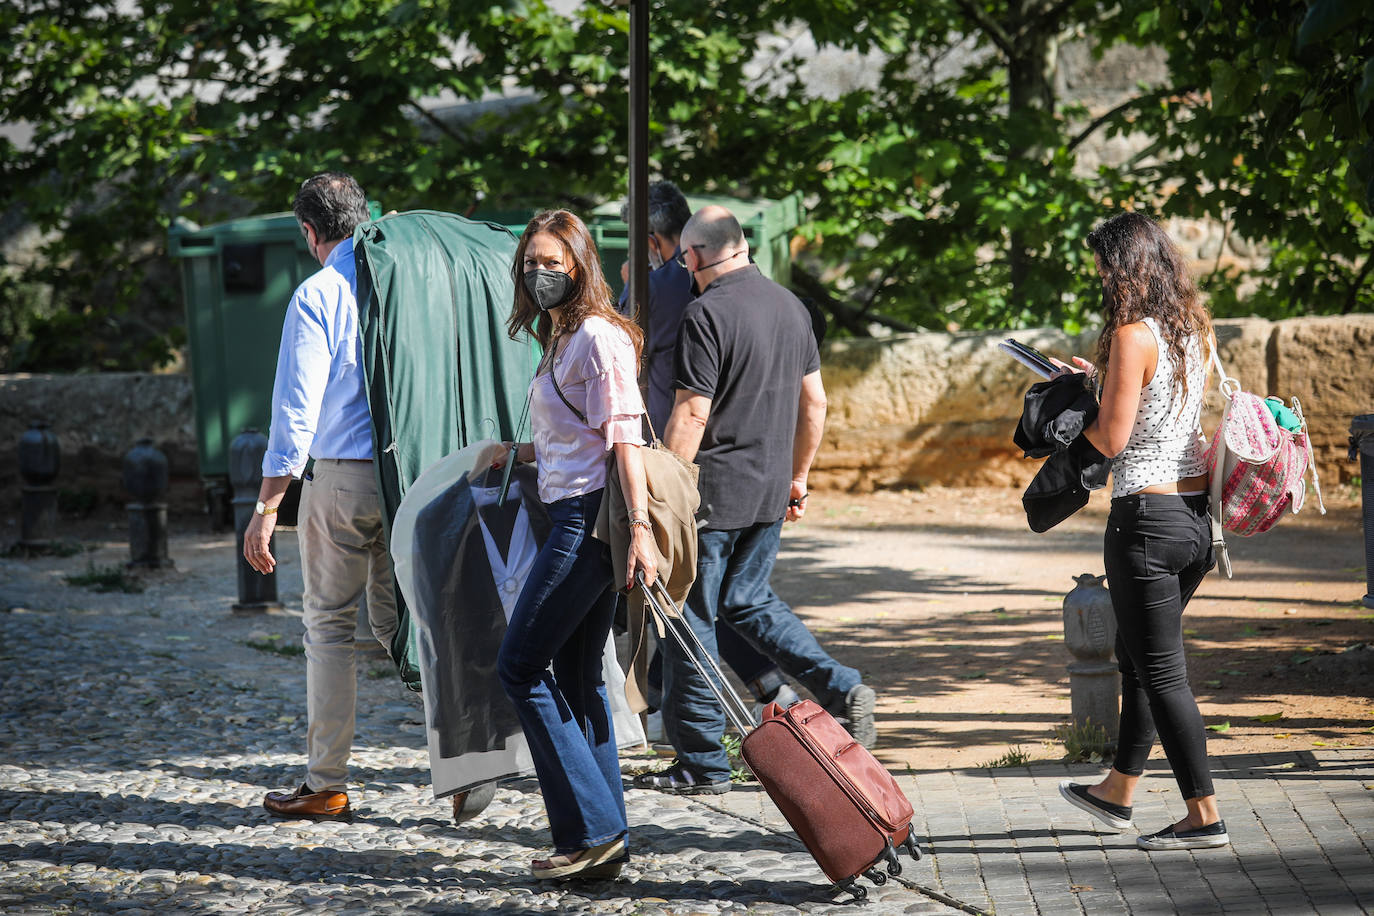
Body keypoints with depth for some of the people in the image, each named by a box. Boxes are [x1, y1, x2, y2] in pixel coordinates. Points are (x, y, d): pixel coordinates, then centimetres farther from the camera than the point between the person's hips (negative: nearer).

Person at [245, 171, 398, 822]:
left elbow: (296, 409, -12)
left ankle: (326, 786, 9)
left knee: (330, 627, 5)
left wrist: (267, 508, -8)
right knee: (397, 617, 13)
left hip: (340, 476, -4)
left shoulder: (317, 296, -8)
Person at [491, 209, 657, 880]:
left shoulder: (597, 337, -12)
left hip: (589, 517, -10)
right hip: (576, 517, 10)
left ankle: (590, 829, -6)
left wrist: (640, 528, -24)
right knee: (576, 674, 11)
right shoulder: (563, 339, 18)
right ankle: (607, 842, 14)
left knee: (520, 665, -7)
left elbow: (623, 438, -18)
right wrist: (518, 453, 27)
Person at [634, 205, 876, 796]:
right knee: (748, 601, 22)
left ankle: (702, 764, 7)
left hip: (714, 493, -7)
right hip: (769, 493, 8)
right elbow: (814, 402, 14)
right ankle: (841, 689, 7)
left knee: (691, 620, 2)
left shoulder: (708, 313, -15)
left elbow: (691, 415, -19)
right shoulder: (791, 306, 8)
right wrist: (797, 477, 24)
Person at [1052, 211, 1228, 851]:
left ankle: (1204, 816, 3)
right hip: (1197, 509, 9)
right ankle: (1118, 791, 34)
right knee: (1138, 655, 22)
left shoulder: (1133, 335, -17)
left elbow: (1113, 438, -16)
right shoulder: (1196, 329, 8)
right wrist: (1098, 383, 20)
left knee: (1160, 670, 0)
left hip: (1147, 516, -9)